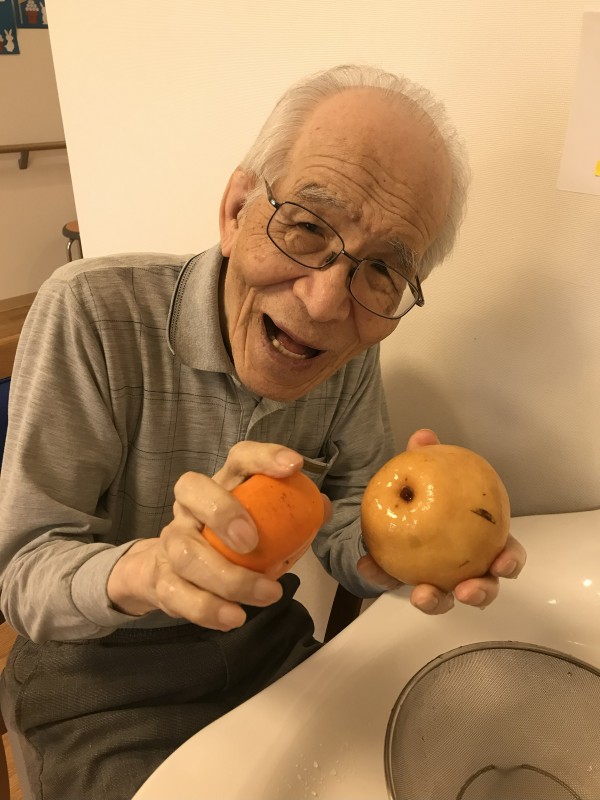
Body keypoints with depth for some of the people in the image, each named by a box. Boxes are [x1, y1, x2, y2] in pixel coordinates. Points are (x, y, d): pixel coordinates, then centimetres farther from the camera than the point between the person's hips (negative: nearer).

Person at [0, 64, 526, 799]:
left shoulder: (352, 347, -9)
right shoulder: (90, 314, -24)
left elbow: (343, 525, -5)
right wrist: (147, 569, -42)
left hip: (266, 644, 4)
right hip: (100, 677, -2)